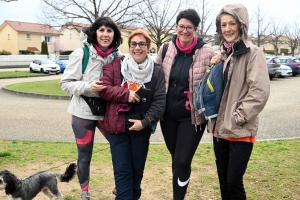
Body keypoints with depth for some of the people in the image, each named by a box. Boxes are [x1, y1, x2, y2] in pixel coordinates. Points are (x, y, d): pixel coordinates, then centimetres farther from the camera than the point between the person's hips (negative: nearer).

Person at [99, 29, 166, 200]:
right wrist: (126, 94, -19)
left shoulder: (157, 71, 1)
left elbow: (160, 101, -3)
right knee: (122, 170, 1)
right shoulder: (115, 66, 1)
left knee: (138, 168, 15)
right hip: (118, 125, -1)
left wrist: (145, 121, -13)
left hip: (141, 127, 1)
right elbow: (104, 89, -5)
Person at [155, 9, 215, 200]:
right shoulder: (165, 49, 1)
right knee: (176, 160, 16)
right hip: (168, 115, 4)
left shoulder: (207, 53, -9)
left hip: (192, 117, -3)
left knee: (182, 162, -4)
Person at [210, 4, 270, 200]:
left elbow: (260, 91, -18)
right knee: (223, 178, 15)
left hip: (241, 131, -6)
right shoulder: (222, 53, 11)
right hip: (219, 128, 6)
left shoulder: (253, 52, -9)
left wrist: (238, 117, -16)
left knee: (234, 181, 0)